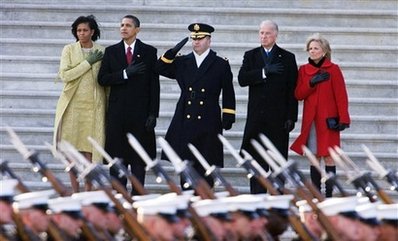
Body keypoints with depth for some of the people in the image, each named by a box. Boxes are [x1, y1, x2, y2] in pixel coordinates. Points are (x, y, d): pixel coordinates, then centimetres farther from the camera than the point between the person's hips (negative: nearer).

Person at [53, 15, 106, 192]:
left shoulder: (102, 52, 4)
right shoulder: (69, 50, 3)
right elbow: (65, 75, -8)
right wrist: (88, 63, -11)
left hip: (93, 105, 0)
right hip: (73, 104, 0)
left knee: (89, 149, -4)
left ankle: (88, 191, 1)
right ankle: (75, 192, 7)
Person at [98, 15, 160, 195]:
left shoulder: (149, 52, 3)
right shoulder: (111, 51, 9)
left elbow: (154, 85, 0)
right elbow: (102, 79, 1)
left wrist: (153, 113, -7)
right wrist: (125, 73, -13)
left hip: (140, 111, -2)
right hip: (117, 111, 2)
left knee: (139, 156, 0)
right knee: (117, 154, 2)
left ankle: (137, 195, 3)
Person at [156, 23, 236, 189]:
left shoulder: (221, 65, 4)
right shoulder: (181, 62, 12)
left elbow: (228, 93, 4)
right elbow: (160, 69, 5)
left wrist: (228, 117, -3)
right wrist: (173, 52, -8)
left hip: (208, 124, -3)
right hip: (185, 123, 3)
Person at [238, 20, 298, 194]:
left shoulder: (287, 58, 4)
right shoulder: (251, 56, 11)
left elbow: (292, 90, 1)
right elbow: (242, 79, -5)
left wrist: (291, 117, -6)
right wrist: (264, 72, -16)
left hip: (278, 118, -2)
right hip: (256, 117, 2)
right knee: (256, 160, 2)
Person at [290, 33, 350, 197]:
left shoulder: (333, 69, -2)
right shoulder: (303, 70, 9)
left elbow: (341, 96, -4)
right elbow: (298, 95, 4)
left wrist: (343, 119, -10)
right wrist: (311, 83, -12)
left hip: (328, 119, -3)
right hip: (310, 120, 3)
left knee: (328, 156, -4)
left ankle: (329, 194, -1)